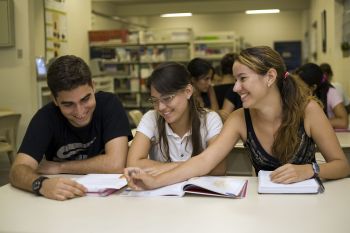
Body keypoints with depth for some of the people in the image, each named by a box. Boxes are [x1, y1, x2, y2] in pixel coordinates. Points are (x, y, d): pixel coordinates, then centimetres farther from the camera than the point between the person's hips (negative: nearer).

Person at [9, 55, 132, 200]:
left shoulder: (109, 104, -14)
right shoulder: (46, 117, -11)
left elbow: (116, 164, -22)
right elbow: (18, 170, -19)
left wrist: (58, 167, -14)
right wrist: (41, 183, -40)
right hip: (61, 201, 1)